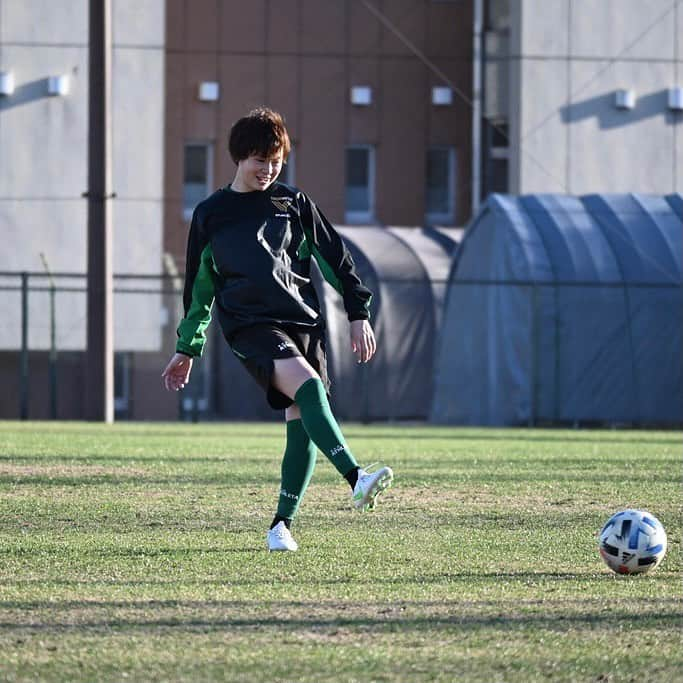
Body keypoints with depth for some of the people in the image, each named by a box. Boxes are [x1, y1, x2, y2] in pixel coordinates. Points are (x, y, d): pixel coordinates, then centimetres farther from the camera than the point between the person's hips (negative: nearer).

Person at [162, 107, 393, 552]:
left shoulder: (293, 203, 13)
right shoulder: (210, 214, 11)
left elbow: (334, 258, 16)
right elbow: (199, 286, 20)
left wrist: (359, 314, 10)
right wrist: (187, 349, 23)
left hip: (303, 319, 3)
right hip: (249, 325, -3)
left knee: (302, 423, -7)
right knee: (308, 385, -29)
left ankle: (283, 525, 4)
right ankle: (356, 480, -44)